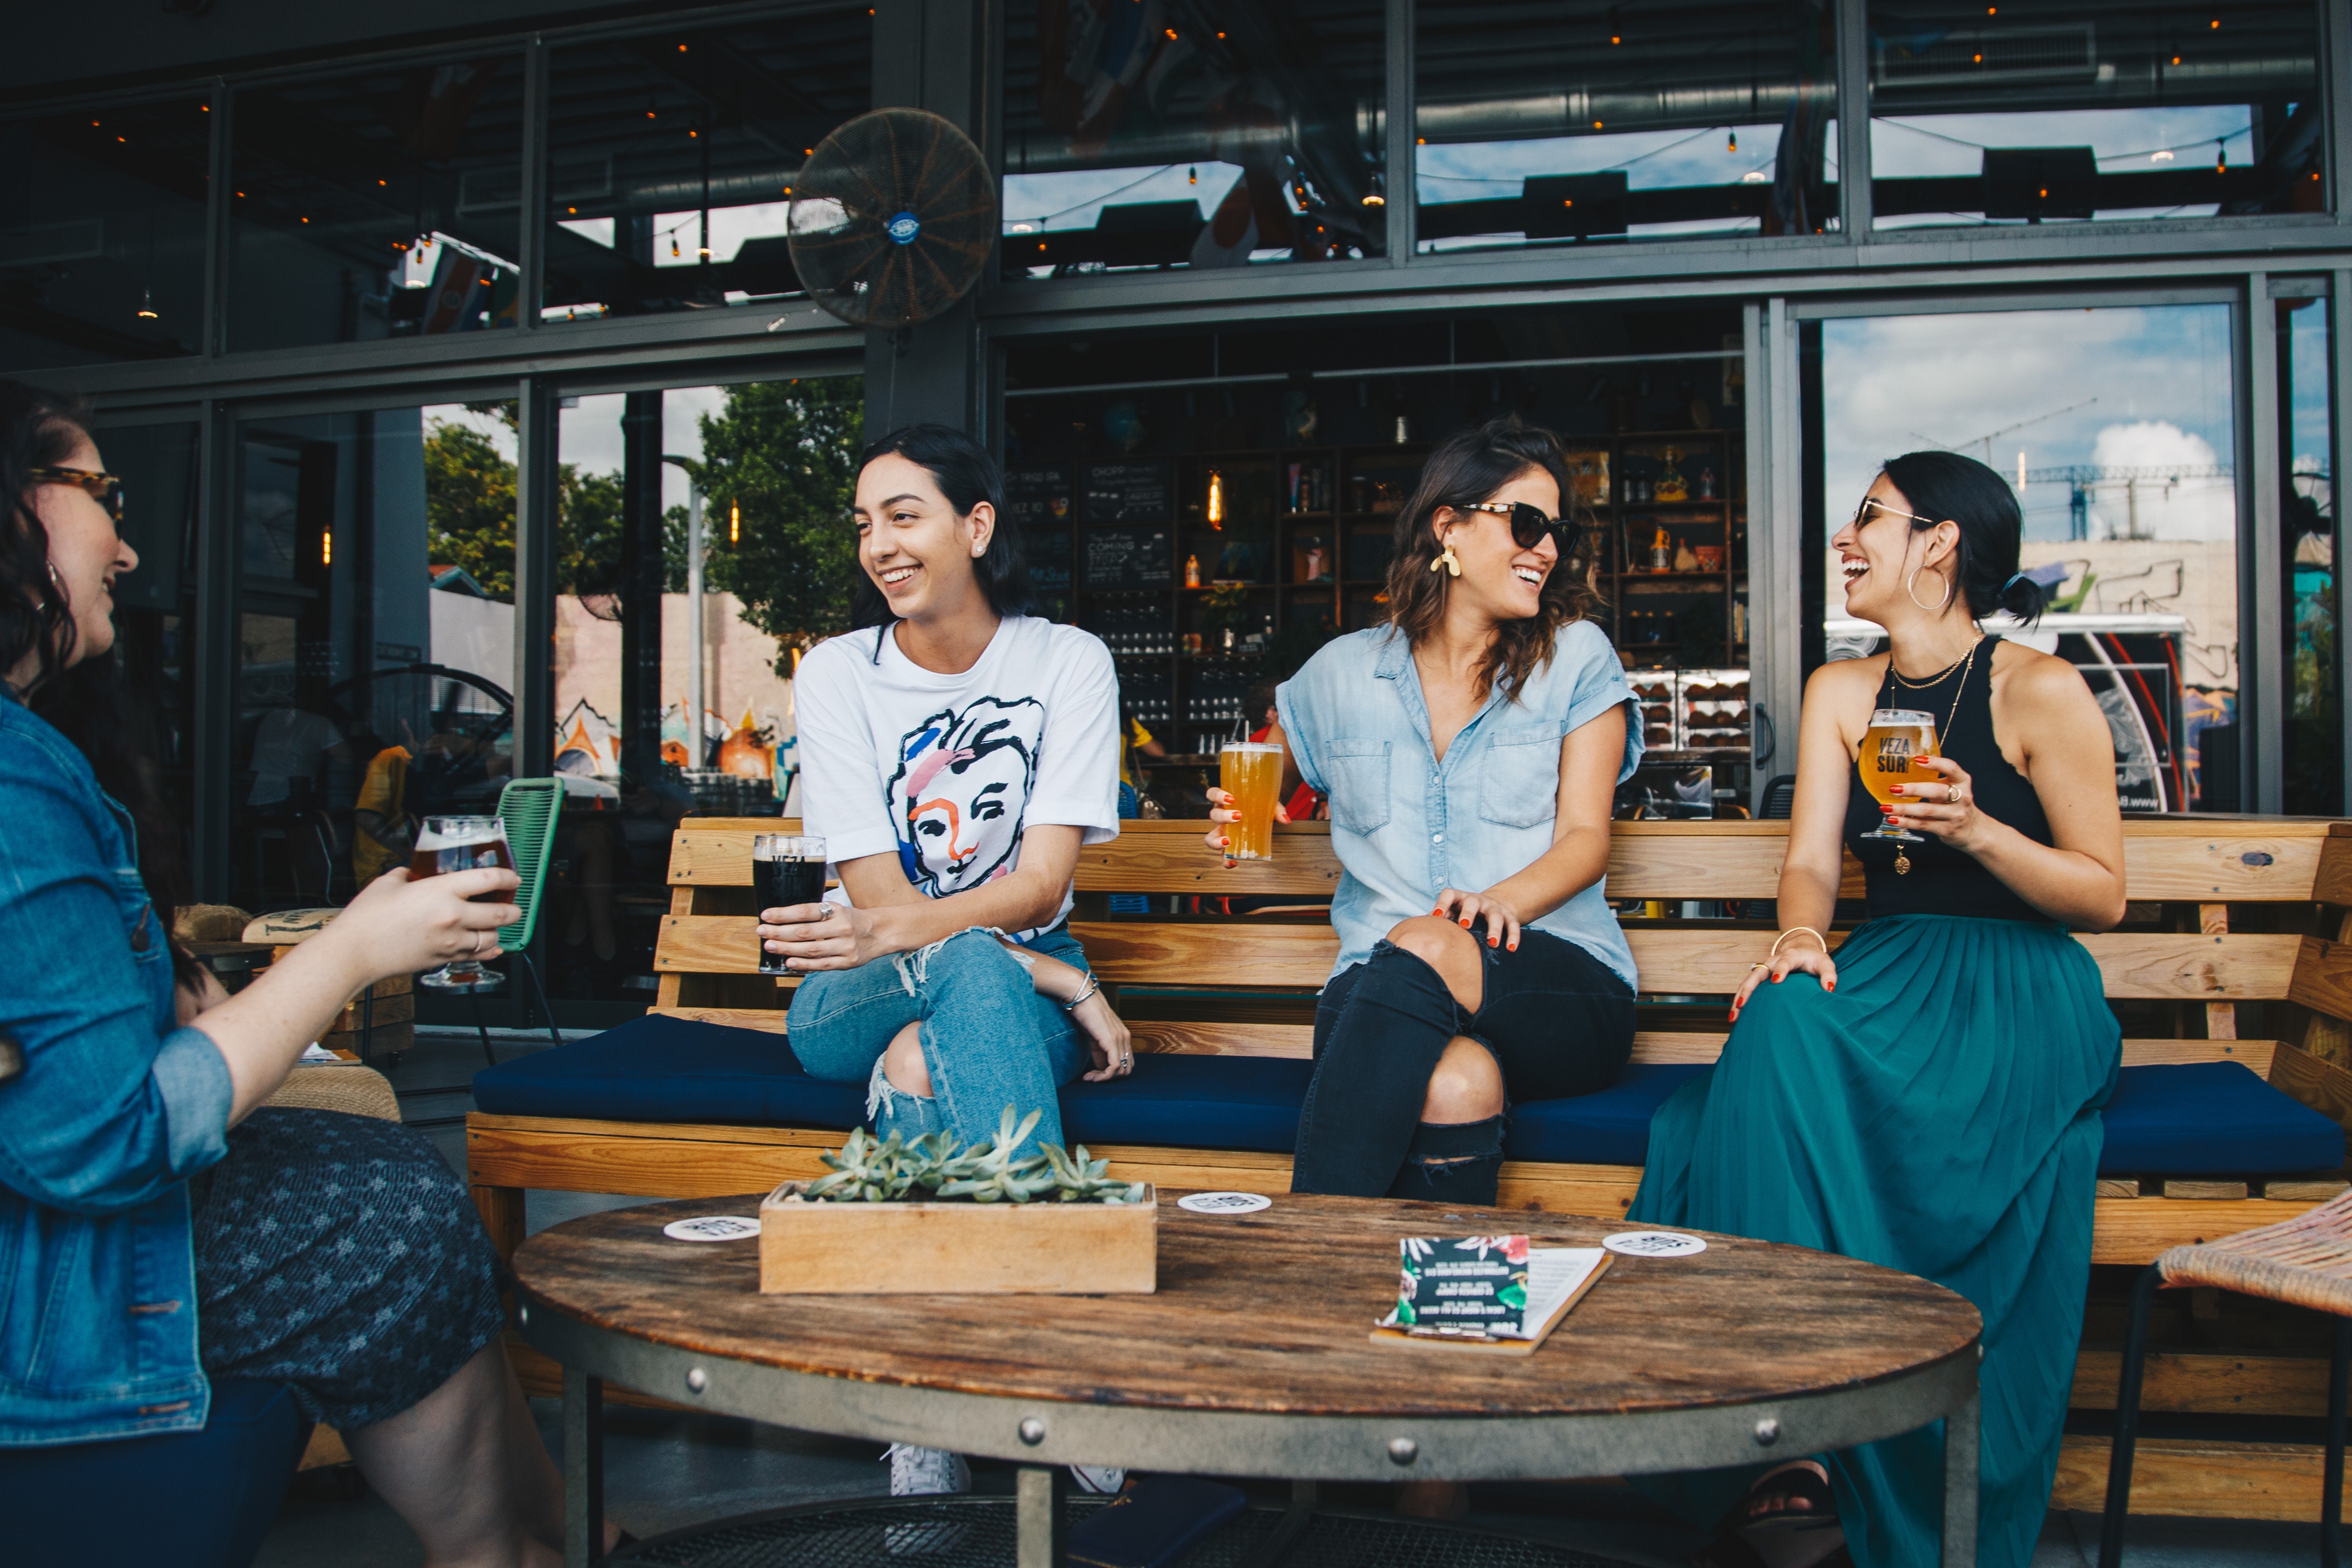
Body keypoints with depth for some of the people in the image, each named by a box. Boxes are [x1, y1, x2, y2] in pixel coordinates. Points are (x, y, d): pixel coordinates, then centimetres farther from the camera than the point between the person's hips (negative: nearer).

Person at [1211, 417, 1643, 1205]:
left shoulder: (1578, 659, 11)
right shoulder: (1343, 672, 15)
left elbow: (1585, 836, 2)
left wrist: (1501, 903, -21)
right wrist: (1244, 813, 8)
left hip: (1565, 987, 0)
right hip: (1379, 990, 1)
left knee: (1424, 949, -36)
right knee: (1457, 1084, -38)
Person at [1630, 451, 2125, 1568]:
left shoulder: (2041, 692, -1)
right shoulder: (1839, 693, 14)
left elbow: (2103, 895, -1)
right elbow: (1810, 863, 4)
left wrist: (1977, 830, -17)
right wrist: (1799, 939, -18)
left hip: (2022, 991, -4)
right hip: (1886, 974, 4)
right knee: (1781, 1023, -32)